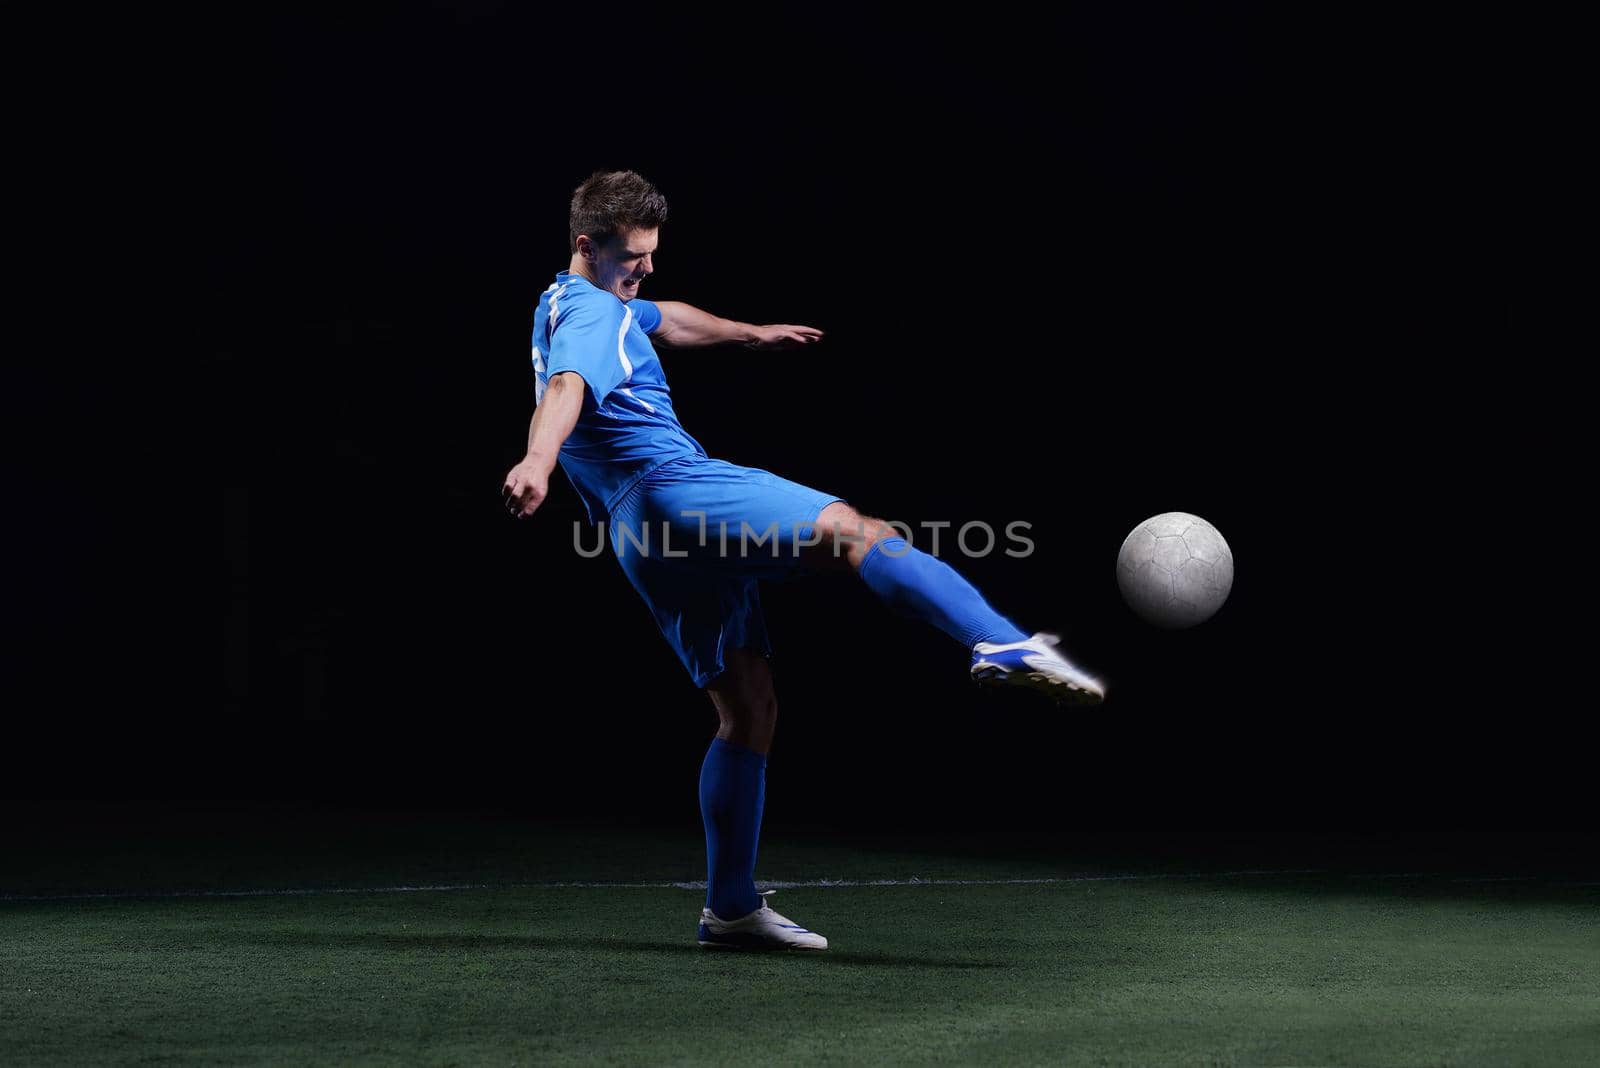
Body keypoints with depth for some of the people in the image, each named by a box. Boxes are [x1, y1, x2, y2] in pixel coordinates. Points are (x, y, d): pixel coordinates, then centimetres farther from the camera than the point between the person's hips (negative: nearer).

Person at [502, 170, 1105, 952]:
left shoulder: (574, 309, 28)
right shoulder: (589, 311, -4)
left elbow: (665, 321, 49)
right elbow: (565, 388, -26)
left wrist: (750, 332, 60)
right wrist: (538, 460, -45)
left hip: (645, 539, 10)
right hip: (670, 489, -10)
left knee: (748, 709, 8)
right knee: (852, 532, -27)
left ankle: (731, 908, 6)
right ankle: (1003, 646, -49)